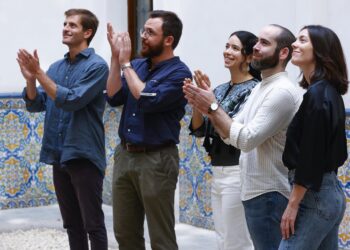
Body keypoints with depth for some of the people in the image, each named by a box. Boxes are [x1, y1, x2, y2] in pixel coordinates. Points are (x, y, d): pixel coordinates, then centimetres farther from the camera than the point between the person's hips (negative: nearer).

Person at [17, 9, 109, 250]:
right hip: (59, 155, 7)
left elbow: (72, 100, -19)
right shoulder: (56, 67, 11)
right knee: (71, 223, 14)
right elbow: (35, 104, 8)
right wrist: (30, 78, -10)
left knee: (93, 223, 0)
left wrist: (39, 73, -18)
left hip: (83, 155, -7)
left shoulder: (96, 65, -9)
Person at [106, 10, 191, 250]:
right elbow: (114, 97, 0)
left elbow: (148, 100, -22)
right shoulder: (137, 65, 10)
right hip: (125, 155, 7)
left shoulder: (179, 73, -11)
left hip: (156, 160, -7)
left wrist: (125, 63, -13)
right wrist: (116, 57, -6)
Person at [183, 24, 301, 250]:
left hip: (270, 195, -10)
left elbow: (247, 139, -24)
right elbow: (231, 134, 14)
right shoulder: (261, 88, 14)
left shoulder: (282, 91, -17)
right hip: (255, 191, 10)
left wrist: (213, 107, -16)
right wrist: (208, 109, -1)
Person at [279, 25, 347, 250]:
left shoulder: (316, 95, -16)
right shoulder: (330, 91, 13)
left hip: (314, 195, -10)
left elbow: (310, 155, -20)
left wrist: (293, 205, -17)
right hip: (331, 192, 10)